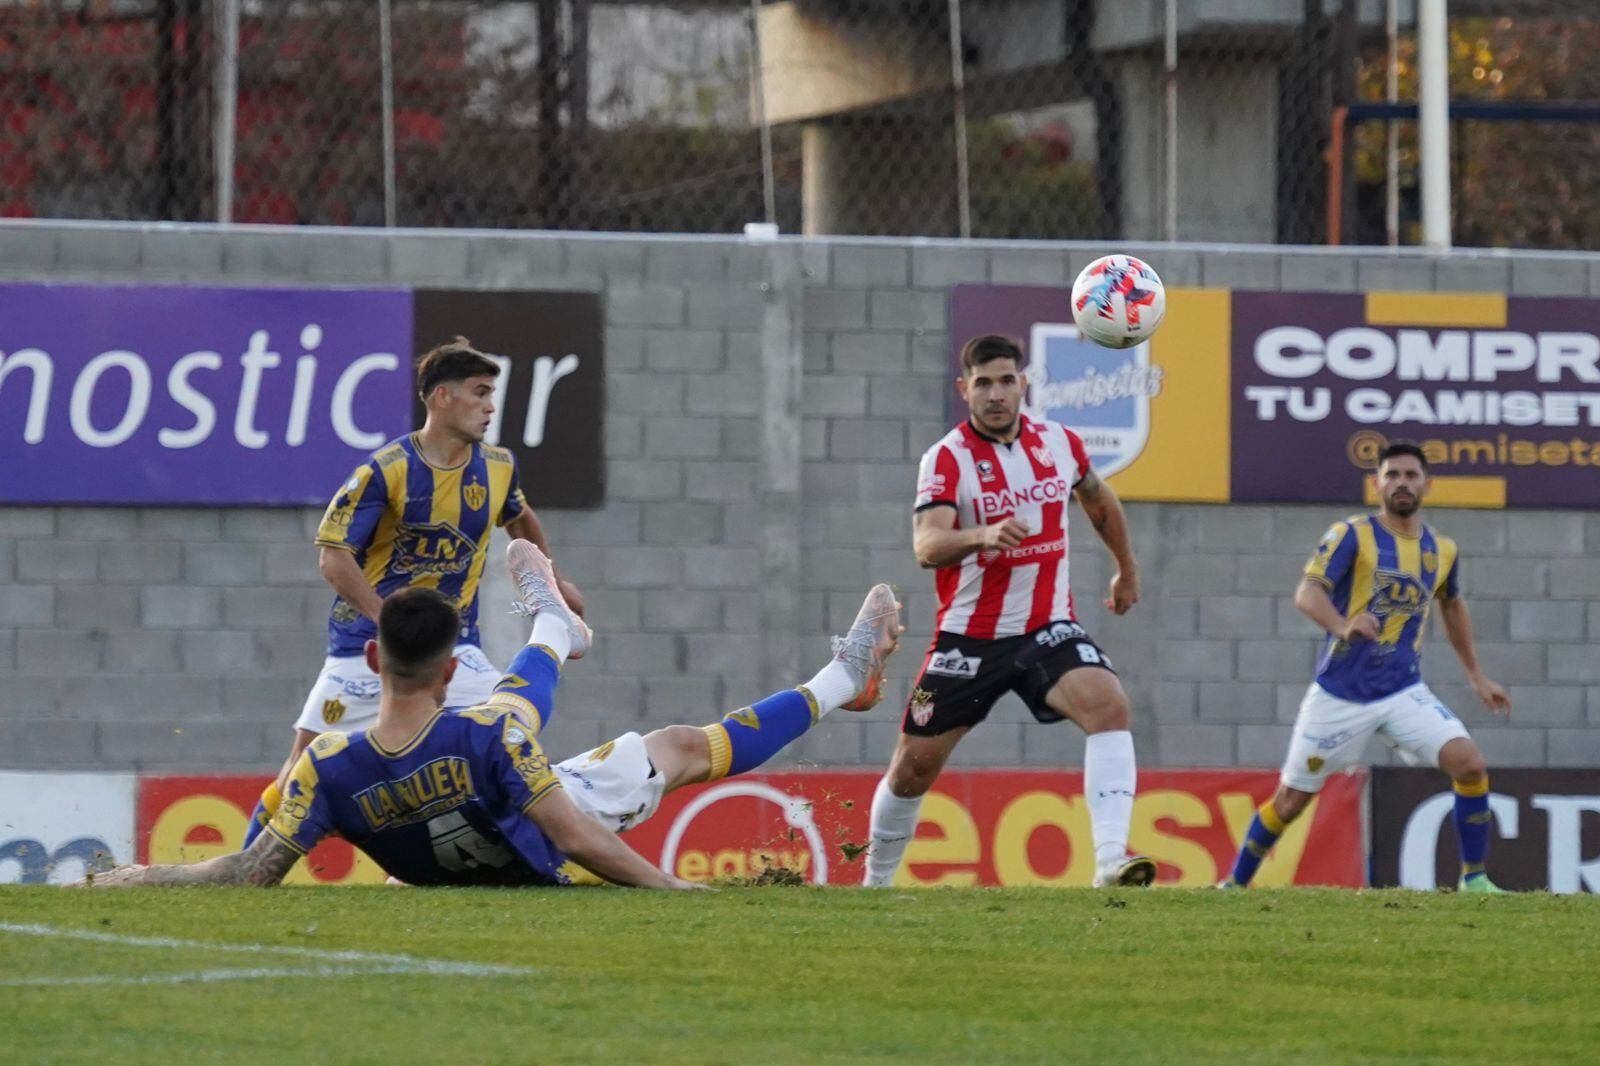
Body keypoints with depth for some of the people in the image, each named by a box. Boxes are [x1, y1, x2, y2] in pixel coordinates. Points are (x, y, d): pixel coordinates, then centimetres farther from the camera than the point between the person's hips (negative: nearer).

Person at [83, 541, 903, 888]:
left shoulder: (327, 767, -33)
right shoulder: (487, 738, -42)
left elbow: (255, 872, -29)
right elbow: (578, 841, -35)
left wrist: (139, 877, -21)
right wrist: (670, 888, -24)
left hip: (439, 871, 5)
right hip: (537, 865, -5)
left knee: (530, 683, 30)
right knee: (682, 747, 15)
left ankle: (553, 627, 66)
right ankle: (840, 681, 35)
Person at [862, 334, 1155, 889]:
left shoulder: (1058, 443, 1)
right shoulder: (948, 459, -12)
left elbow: (1098, 498, 25)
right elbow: (927, 546, -29)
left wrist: (1127, 568, 34)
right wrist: (981, 536, -48)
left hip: (1047, 629, 2)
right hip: (969, 637, -2)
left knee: (1108, 703, -26)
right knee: (914, 765, 4)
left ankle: (1111, 858, -34)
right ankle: (875, 881, 29)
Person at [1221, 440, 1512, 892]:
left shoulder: (1442, 550, 7)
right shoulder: (1352, 535, -7)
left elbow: (1452, 606, 27)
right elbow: (1307, 592, -20)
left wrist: (1476, 675, 29)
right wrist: (1344, 625, -40)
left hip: (1403, 692, 3)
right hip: (1339, 694, -3)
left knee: (1469, 763, -19)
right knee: (1291, 799, 5)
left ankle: (1474, 878, -7)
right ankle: (1235, 884, 26)